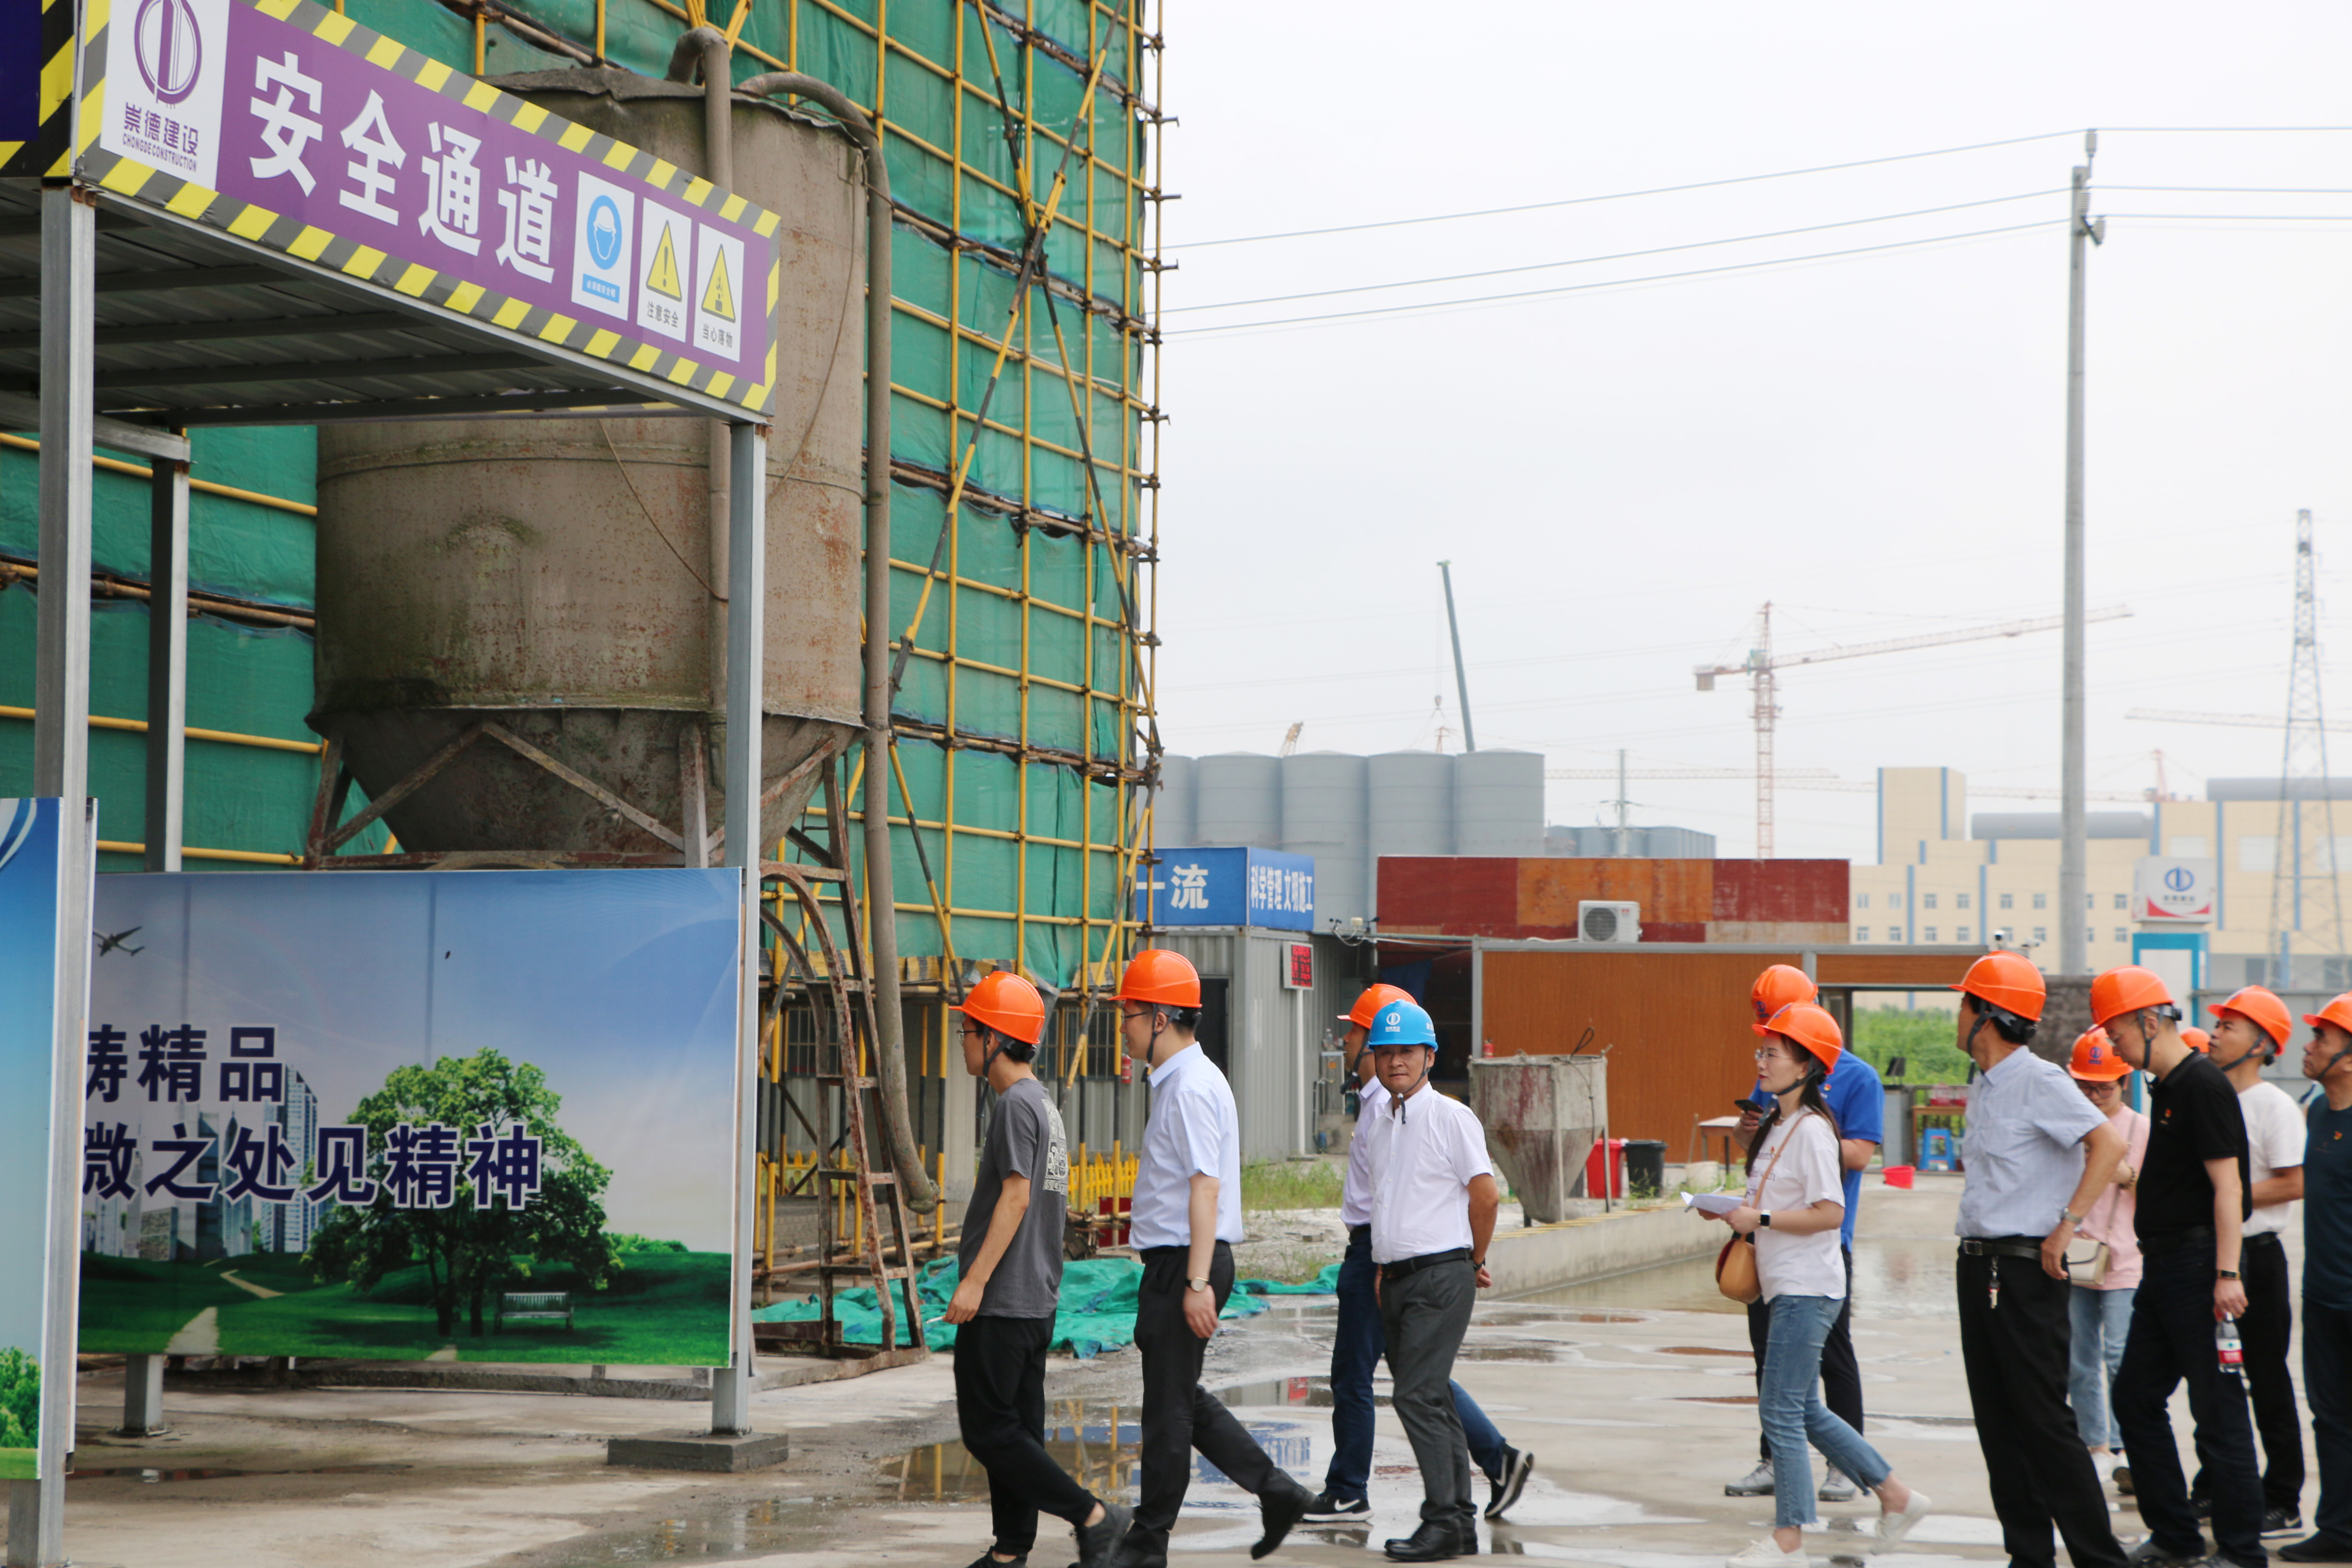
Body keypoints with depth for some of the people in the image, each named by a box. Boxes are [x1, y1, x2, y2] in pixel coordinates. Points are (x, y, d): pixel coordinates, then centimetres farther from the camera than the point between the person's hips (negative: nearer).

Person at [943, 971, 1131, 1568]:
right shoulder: (1044, 1103, 17)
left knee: (988, 1430, -7)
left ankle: (1092, 1516, -9)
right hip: (1036, 1300, 10)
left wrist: (975, 1279, -21)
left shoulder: (1017, 1103, -13)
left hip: (1002, 1300, -10)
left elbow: (1016, 1196, -20)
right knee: (1017, 1426, 10)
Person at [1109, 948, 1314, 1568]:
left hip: (1186, 1261, -10)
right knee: (1181, 1396, 15)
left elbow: (1207, 1188, -22)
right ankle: (1275, 1490, 16)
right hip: (1171, 1261, 10)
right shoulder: (1176, 1080, 15)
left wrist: (1197, 1283, -25)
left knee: (1169, 1405, -1)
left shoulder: (1192, 1087, -17)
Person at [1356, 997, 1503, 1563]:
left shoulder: (1451, 1118, -8)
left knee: (1417, 1395, -15)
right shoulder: (1380, 1124, 14)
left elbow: (1486, 1196, -7)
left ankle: (1444, 1522, -11)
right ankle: (1461, 1522, 17)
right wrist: (1383, 1272, 17)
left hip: (1441, 1277, -7)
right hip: (1395, 1278, 7)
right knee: (1431, 1399, 11)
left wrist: (1473, 1264, 5)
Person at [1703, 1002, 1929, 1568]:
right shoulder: (1778, 1126, 14)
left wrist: (1760, 1220, -19)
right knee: (1806, 1412, 15)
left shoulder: (1812, 1130, -15)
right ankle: (1897, 1495, 25)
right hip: (1789, 1287, 10)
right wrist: (1740, 1214, 8)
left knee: (1782, 1410, -7)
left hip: (1808, 1289, -10)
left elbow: (1830, 1213, -21)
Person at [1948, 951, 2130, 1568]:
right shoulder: (1985, 1088, 16)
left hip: (2025, 1270, -9)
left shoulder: (2039, 1081, -13)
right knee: (1997, 1419, 9)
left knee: (2043, 1419, -8)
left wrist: (2066, 1226, -24)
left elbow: (2109, 1143, -24)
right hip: (1979, 1263, 9)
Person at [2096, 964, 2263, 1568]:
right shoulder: (2165, 1089, 14)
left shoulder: (2204, 1086, -14)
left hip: (2199, 1266, -10)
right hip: (2163, 1266, 10)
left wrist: (2227, 1274, -24)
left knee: (2217, 1410, -4)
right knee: (2136, 1398, 12)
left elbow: (2227, 1185, -19)